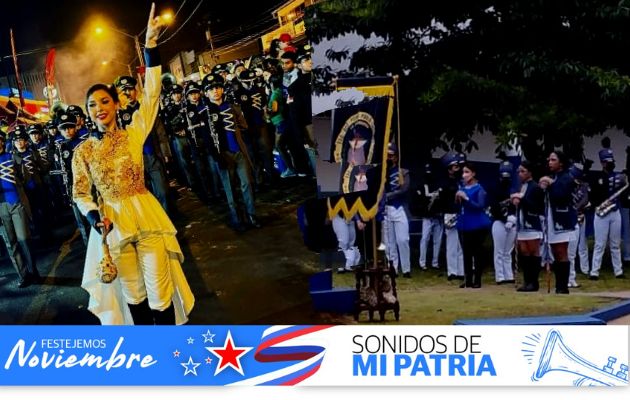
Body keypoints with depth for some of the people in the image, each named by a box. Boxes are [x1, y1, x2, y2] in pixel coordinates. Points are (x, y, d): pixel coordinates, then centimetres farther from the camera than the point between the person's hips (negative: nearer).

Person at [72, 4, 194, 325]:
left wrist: (150, 47, -20)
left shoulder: (134, 134, -1)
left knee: (160, 290, -1)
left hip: (146, 217, -1)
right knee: (132, 291, 13)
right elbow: (80, 194, 6)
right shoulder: (83, 151, 3)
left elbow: (152, 95, -11)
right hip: (112, 224, 1)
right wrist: (94, 216, -16)